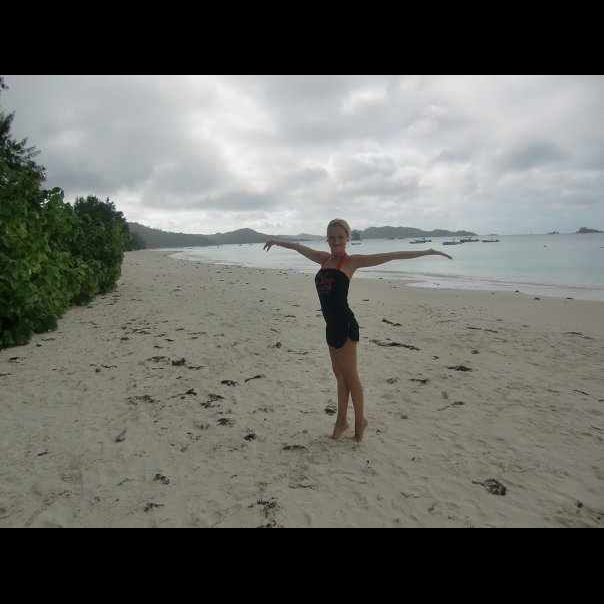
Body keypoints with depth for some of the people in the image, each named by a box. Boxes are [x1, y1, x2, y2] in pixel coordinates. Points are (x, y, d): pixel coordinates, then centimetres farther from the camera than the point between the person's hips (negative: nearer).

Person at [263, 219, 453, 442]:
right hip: (331, 325, 6)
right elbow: (298, 247, 28)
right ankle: (342, 420, 28)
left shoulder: (351, 261, -3)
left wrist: (427, 252, -5)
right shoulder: (324, 258, 14)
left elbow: (390, 255, -4)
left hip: (345, 325, -6)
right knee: (340, 375, 16)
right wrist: (277, 241, 43)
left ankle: (360, 420, 23)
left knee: (350, 376, 5)